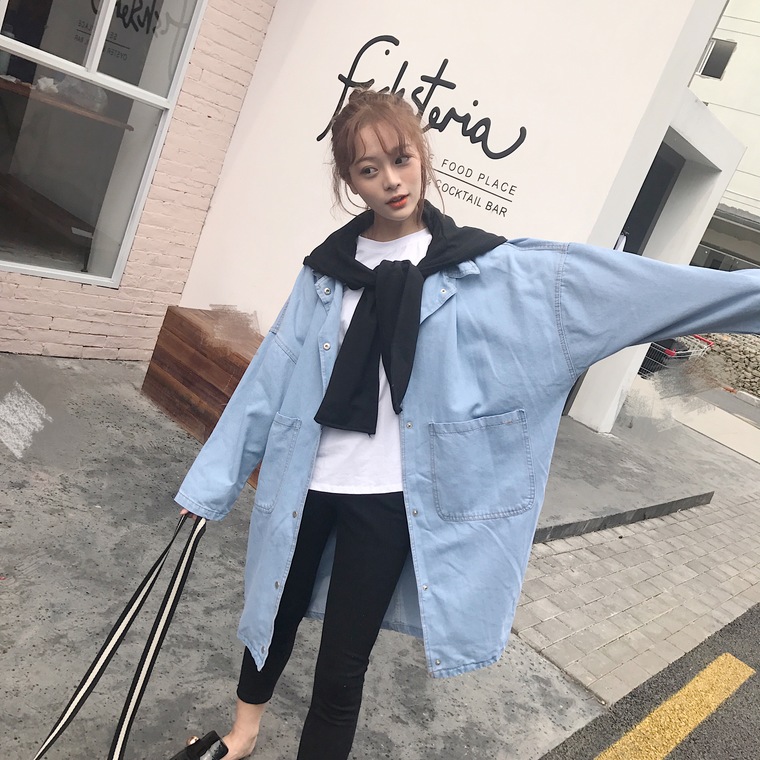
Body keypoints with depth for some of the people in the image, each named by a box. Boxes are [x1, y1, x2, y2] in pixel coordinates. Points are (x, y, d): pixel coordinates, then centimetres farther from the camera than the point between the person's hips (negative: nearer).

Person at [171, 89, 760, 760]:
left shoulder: (485, 270, -6)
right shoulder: (328, 268, 0)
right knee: (277, 612, 25)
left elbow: (618, 282, -8)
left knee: (343, 666, 9)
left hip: (391, 497, -3)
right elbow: (272, 375, 1)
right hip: (304, 482, 3)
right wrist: (216, 479, 3)